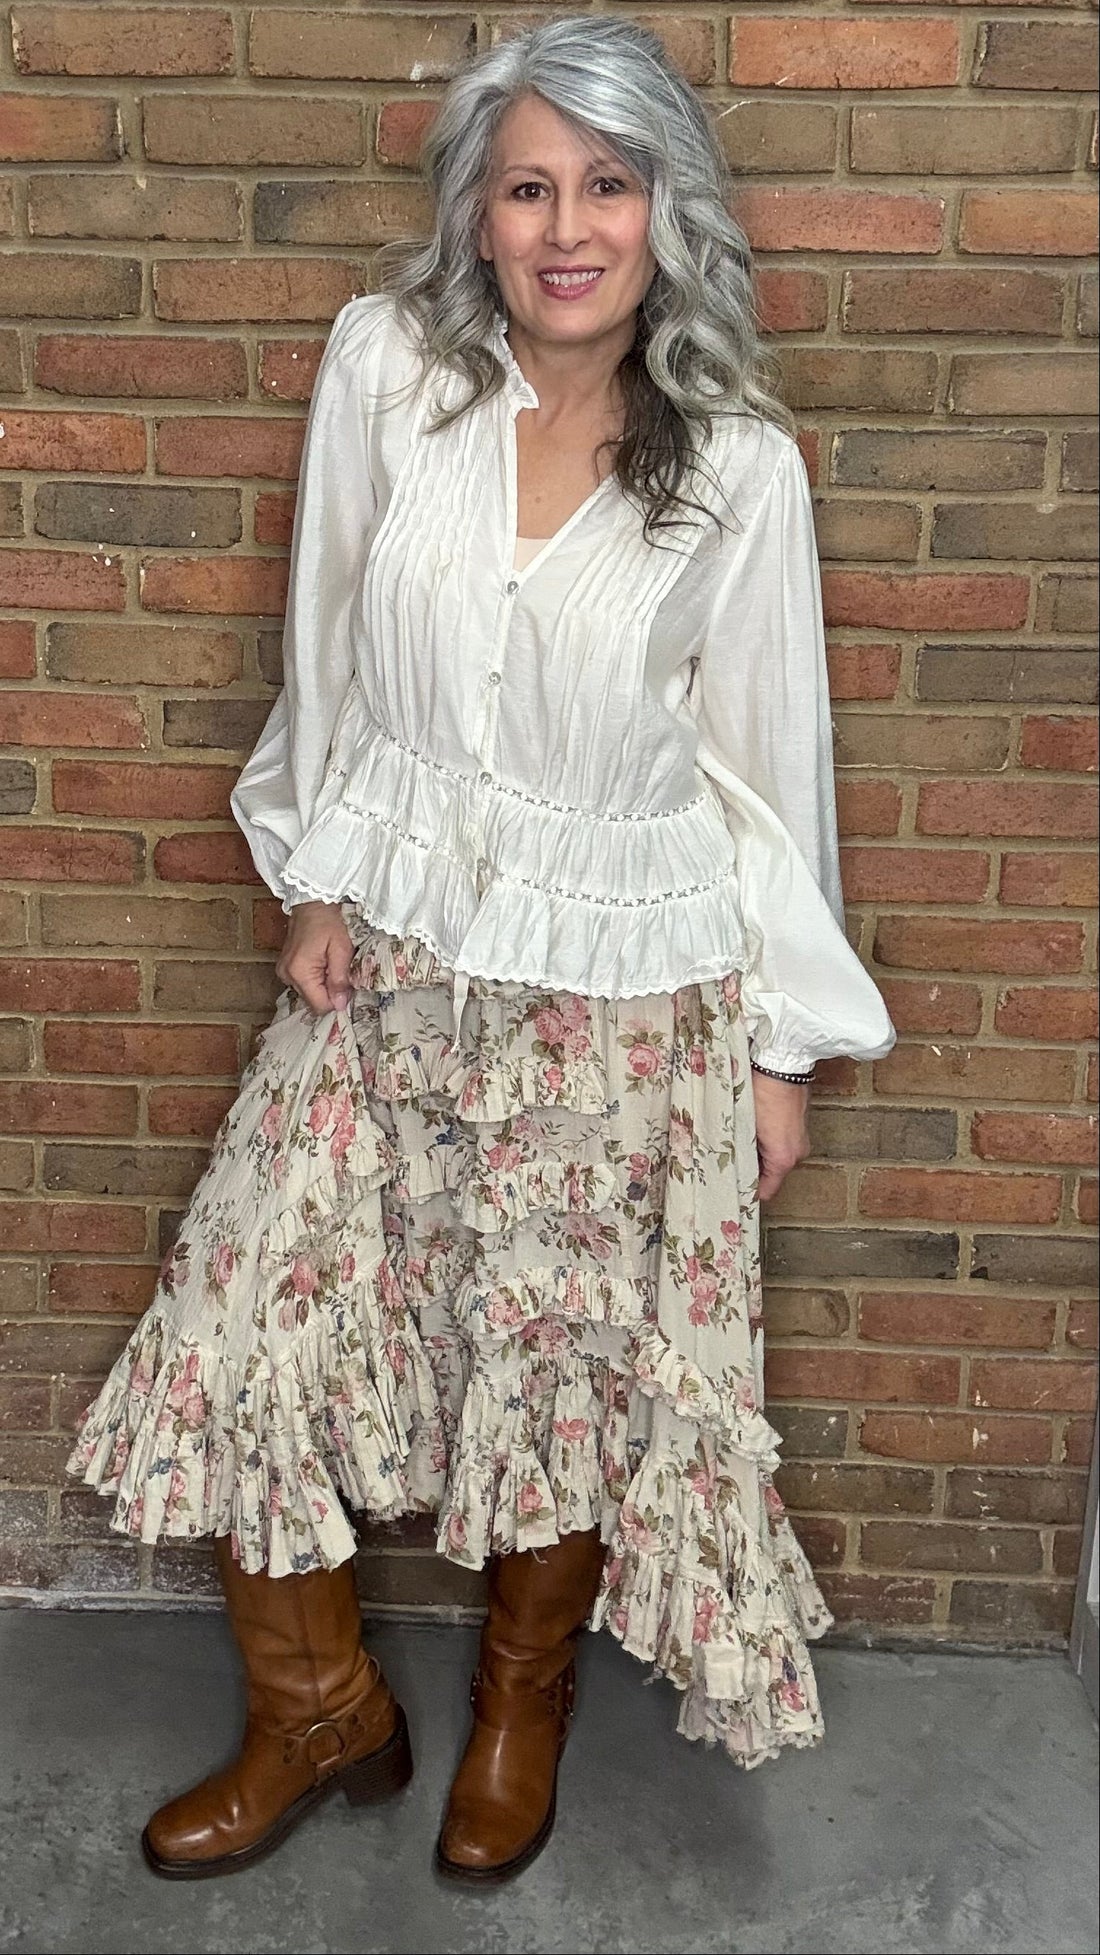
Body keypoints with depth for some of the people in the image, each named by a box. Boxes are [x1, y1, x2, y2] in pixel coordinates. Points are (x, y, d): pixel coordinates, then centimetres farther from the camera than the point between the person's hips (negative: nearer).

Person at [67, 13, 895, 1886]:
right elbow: (331, 642, 3)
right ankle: (319, 1705, 30)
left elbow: (763, 760, -3)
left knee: (567, 1364, 10)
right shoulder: (387, 363, -6)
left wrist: (782, 1045, -1)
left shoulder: (739, 466, -9)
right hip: (389, 958, 2)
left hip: (622, 995, -2)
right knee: (240, 1327, 4)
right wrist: (318, 883, 2)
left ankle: (523, 1697, 41)